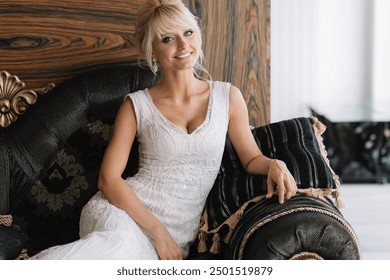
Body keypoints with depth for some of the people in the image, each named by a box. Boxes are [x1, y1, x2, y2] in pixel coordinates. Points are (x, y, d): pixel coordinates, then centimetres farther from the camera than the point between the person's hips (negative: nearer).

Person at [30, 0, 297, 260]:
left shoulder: (227, 96, 10)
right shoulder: (137, 105, 5)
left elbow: (251, 158, 17)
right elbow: (109, 179, -1)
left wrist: (274, 164, -8)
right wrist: (158, 230, -12)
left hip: (179, 232, 2)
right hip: (124, 213, -1)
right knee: (117, 243, -41)